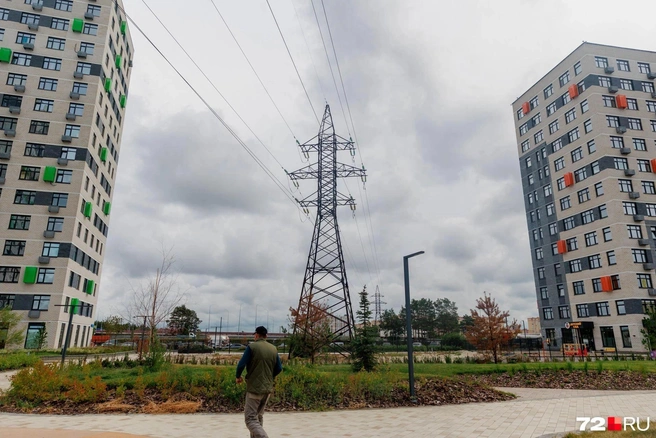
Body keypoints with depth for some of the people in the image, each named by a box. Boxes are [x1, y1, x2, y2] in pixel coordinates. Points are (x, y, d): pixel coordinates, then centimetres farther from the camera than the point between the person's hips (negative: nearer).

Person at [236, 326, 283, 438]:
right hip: (268, 388, 6)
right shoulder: (273, 349, 6)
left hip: (254, 388, -6)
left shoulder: (252, 346, -9)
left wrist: (238, 376, 7)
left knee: (250, 419, -4)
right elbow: (279, 368, 8)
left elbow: (241, 364, -13)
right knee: (258, 416, 21)